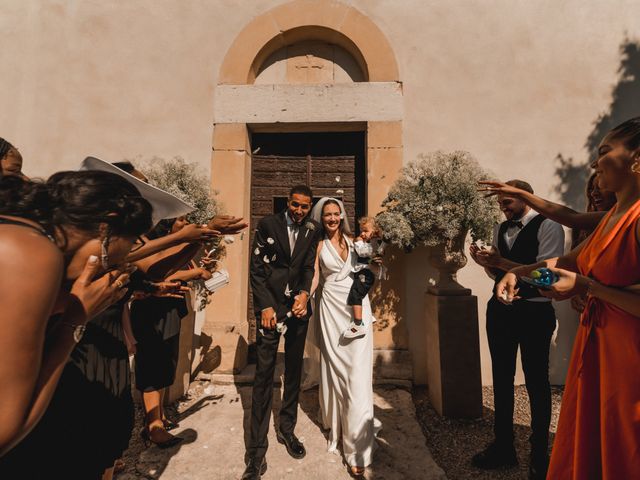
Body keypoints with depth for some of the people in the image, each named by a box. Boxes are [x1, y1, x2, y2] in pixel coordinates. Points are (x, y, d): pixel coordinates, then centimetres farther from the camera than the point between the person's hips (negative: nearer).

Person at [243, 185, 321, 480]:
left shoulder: (312, 230, 5)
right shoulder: (267, 224, -2)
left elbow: (309, 266, 1)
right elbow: (256, 268, -3)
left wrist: (304, 293, -17)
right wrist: (265, 306, -10)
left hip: (298, 305, 3)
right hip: (271, 305, -3)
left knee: (294, 372, 13)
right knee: (264, 374, -2)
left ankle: (287, 430, 31)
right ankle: (257, 450, 10)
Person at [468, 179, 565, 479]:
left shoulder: (548, 227, -9)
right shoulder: (501, 229, 9)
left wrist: (501, 262, -25)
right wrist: (485, 262, -6)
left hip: (534, 314, -6)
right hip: (500, 311, 6)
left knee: (536, 382, 10)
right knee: (502, 379, 15)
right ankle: (503, 446, 34)